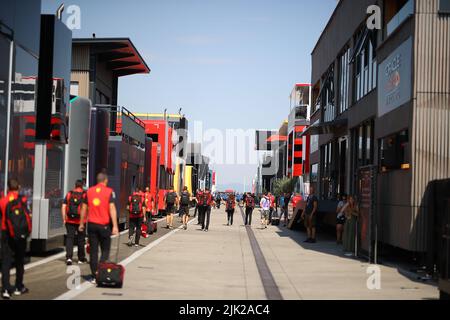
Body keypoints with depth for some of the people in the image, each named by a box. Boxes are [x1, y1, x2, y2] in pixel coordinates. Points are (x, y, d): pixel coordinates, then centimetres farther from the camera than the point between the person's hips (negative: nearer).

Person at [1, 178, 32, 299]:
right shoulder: (23, 200, -6)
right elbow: (28, 216, -9)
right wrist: (28, 231, 3)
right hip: (21, 235, 0)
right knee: (19, 261, 14)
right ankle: (19, 288, 23)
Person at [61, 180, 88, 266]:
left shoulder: (69, 194, 4)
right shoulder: (85, 195, -3)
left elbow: (63, 207, 1)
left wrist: (64, 219, 6)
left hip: (70, 221, 1)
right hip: (81, 221, -1)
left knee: (69, 238, 3)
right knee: (81, 239, 10)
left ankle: (69, 257, -13)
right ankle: (81, 259, 20)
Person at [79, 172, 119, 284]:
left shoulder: (89, 191, 6)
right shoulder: (109, 191, -5)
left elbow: (84, 208, 9)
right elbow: (112, 208, -12)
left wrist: (82, 223, 19)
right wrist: (115, 226, -13)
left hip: (91, 224, 3)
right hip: (104, 225, -3)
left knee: (93, 251, 9)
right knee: (105, 250, 8)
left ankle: (94, 276, 10)